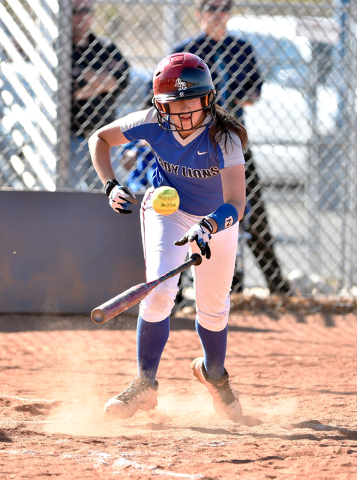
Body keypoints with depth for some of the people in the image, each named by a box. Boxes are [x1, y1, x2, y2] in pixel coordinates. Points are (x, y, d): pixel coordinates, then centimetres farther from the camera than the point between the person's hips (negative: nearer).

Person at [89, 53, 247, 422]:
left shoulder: (224, 138, -34)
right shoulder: (153, 124, -26)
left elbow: (236, 204, -43)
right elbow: (100, 138, -8)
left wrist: (208, 228, -62)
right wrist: (110, 186, -22)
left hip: (216, 217, -1)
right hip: (166, 209, 1)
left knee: (213, 308, 8)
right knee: (160, 292, -19)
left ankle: (214, 374, 39)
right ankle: (145, 385, -7)